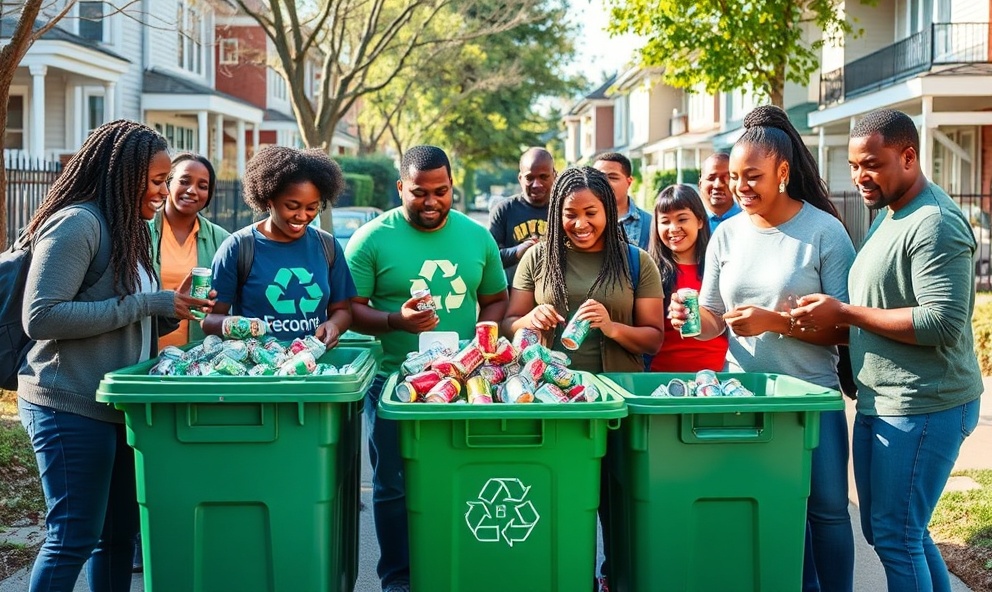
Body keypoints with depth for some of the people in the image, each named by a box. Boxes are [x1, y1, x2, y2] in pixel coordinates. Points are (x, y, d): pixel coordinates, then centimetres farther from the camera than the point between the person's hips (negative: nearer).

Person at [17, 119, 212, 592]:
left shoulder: (126, 230, 14)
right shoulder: (76, 224, -14)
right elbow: (40, 318, -23)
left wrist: (170, 307, 2)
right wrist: (143, 305, -20)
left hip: (117, 407, 9)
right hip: (72, 408, -9)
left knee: (119, 534, 12)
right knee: (74, 537, -4)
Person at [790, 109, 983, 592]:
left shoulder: (934, 224, -16)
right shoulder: (888, 214, 14)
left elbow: (943, 322, -24)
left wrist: (844, 313, -20)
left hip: (921, 408, -10)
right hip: (879, 404, 10)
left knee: (894, 535, -3)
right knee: (882, 528, 17)